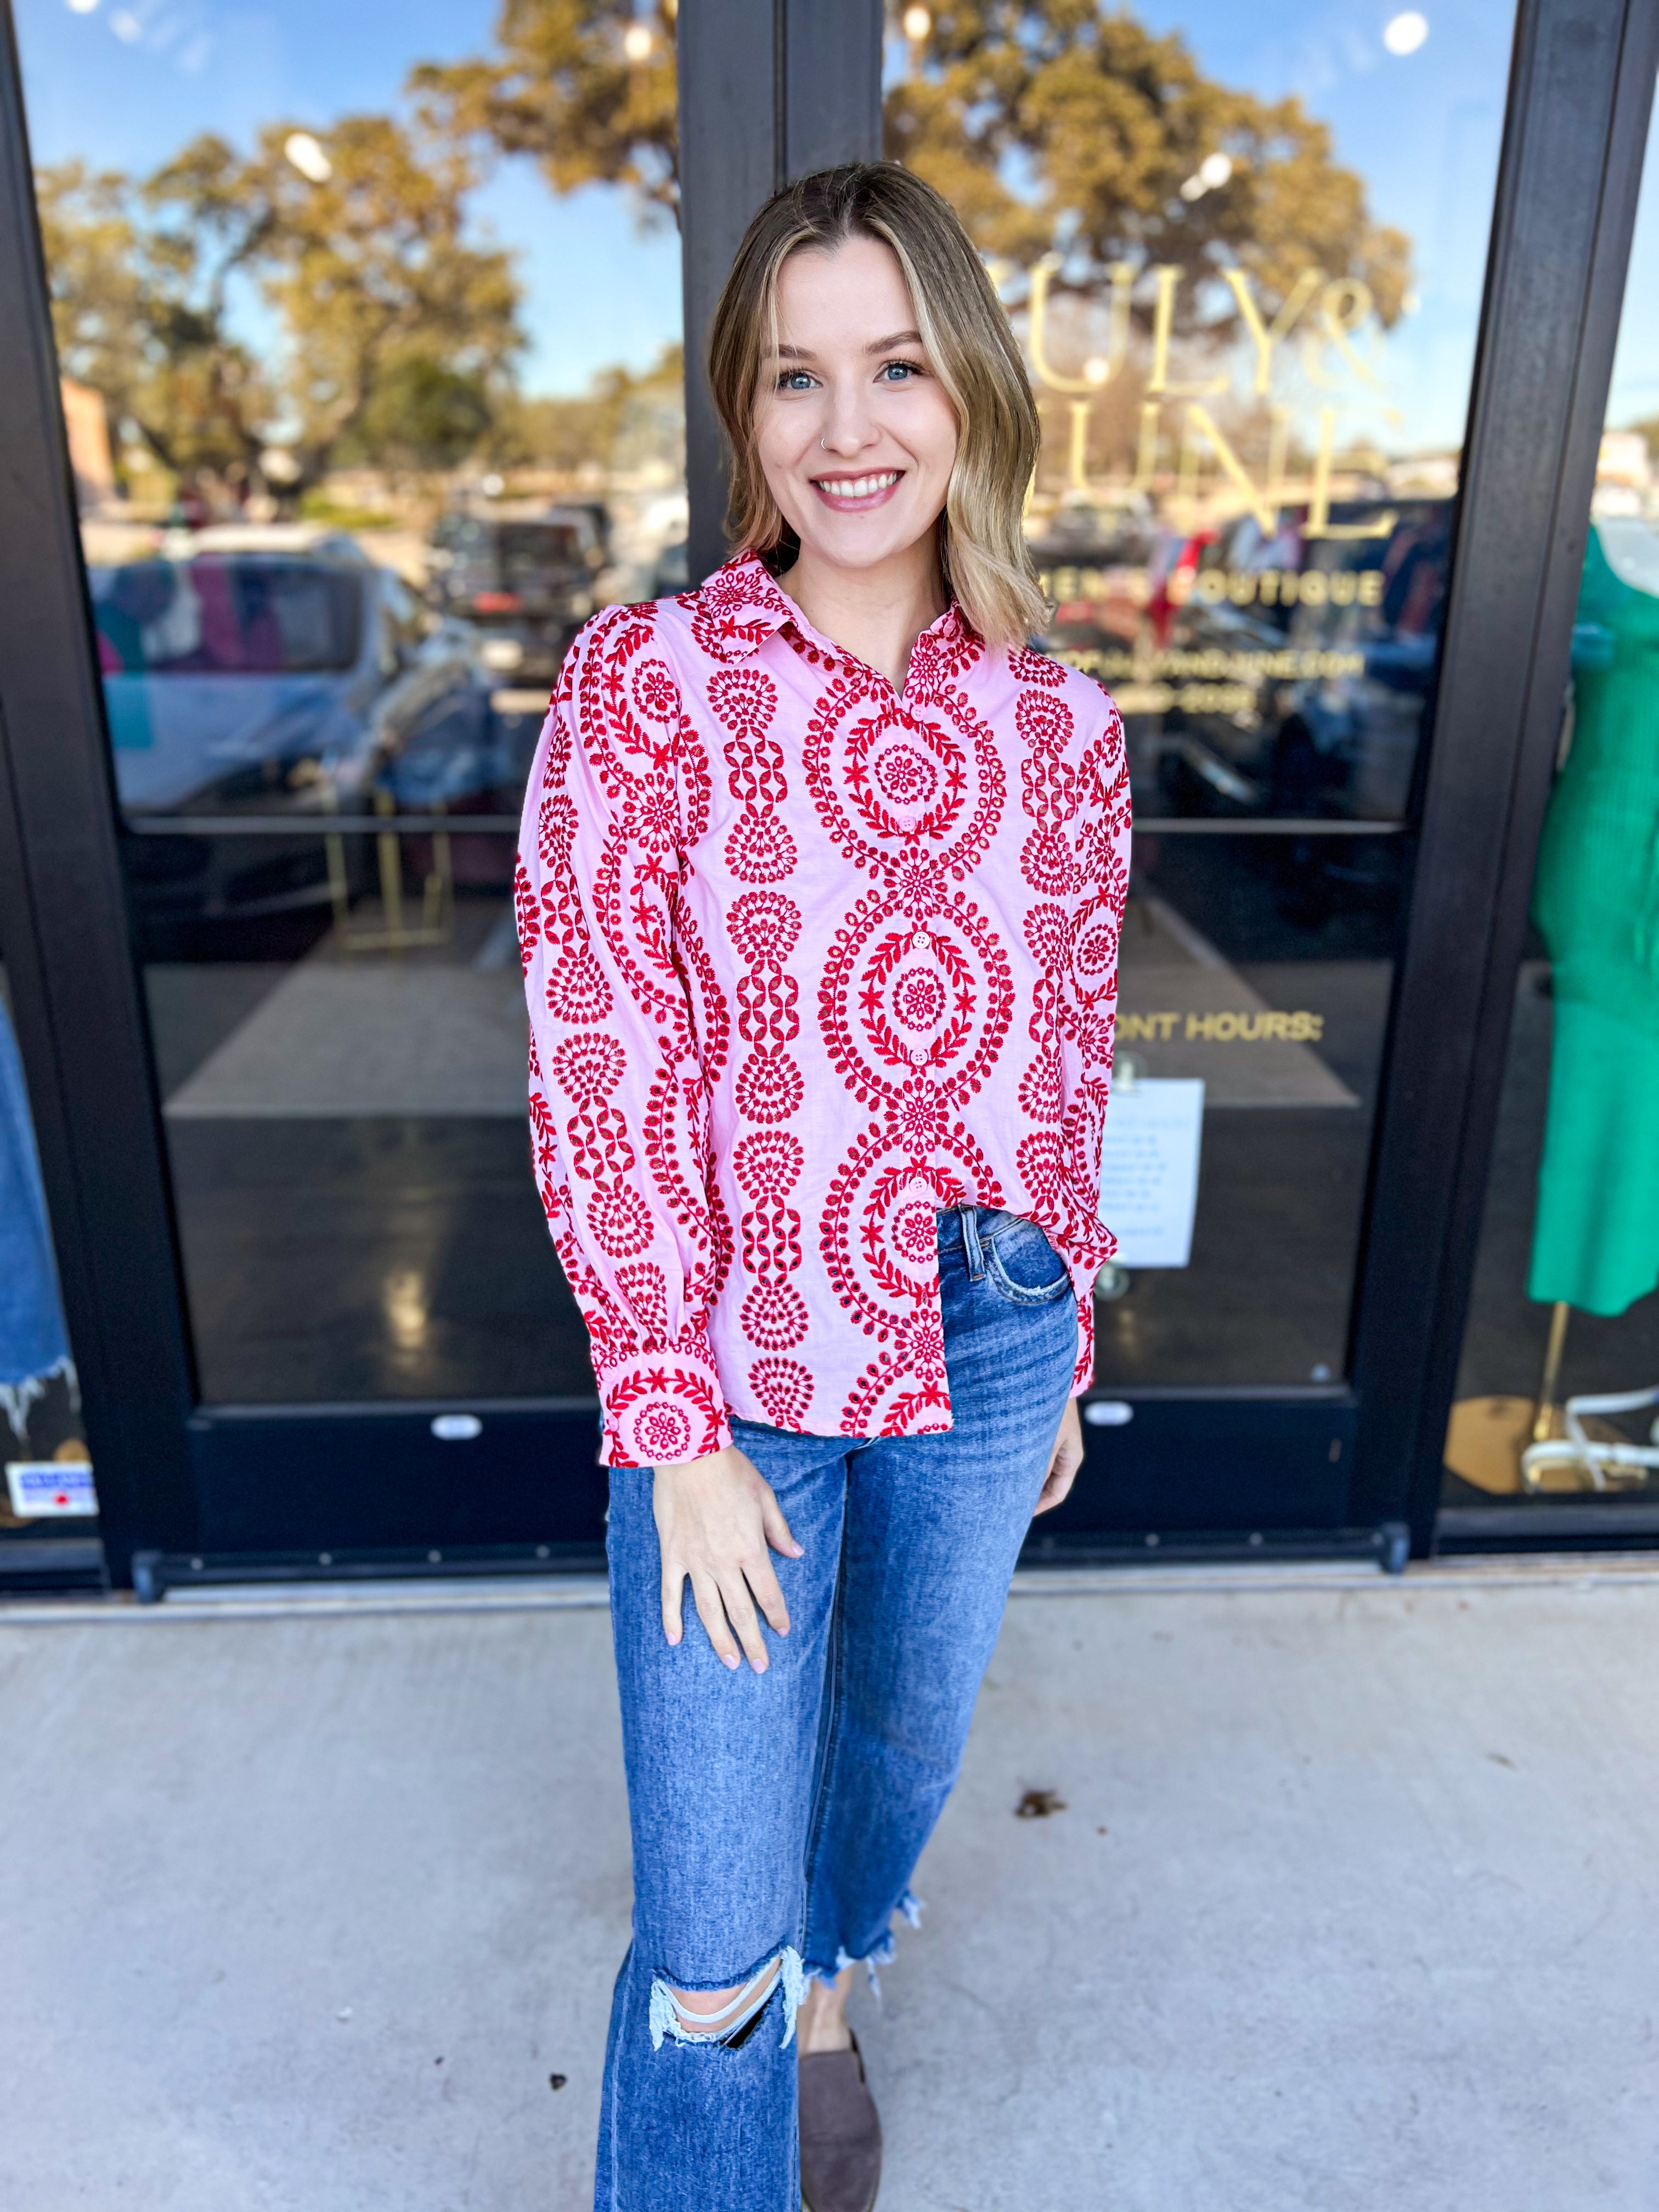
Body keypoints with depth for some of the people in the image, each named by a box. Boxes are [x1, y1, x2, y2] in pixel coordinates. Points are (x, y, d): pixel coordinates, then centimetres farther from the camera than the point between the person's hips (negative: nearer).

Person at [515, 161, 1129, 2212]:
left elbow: (1069, 1065, 6)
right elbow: (607, 1087, -13)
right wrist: (678, 1437, -13)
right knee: (712, 1948, 4)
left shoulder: (1059, 730, -1)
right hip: (741, 1363, -3)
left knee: (904, 1732, 27)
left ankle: (832, 1992, 60)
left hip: (988, 1351, 4)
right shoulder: (641, 685, -11)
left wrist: (1064, 1354, 13)